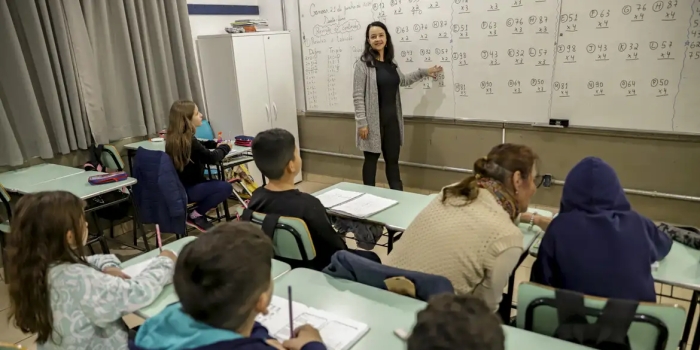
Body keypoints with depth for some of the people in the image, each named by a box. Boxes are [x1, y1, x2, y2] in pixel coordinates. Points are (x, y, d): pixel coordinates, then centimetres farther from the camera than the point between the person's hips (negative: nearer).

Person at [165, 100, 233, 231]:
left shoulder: (174, 138, 5)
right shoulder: (187, 140, -24)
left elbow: (197, 146, 23)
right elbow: (212, 158, -19)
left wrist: (215, 144, 8)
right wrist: (225, 147, -1)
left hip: (178, 186, 10)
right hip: (186, 190, -10)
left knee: (217, 183, 21)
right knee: (226, 187, -15)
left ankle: (197, 213, 12)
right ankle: (196, 216, -4)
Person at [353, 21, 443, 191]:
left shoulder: (391, 62, 11)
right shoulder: (363, 64, -10)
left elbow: (402, 81, 29)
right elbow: (358, 96, -12)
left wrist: (424, 72, 27)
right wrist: (361, 122, -17)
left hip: (392, 119, 6)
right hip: (373, 120, -6)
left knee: (393, 160, 12)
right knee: (371, 159, 6)